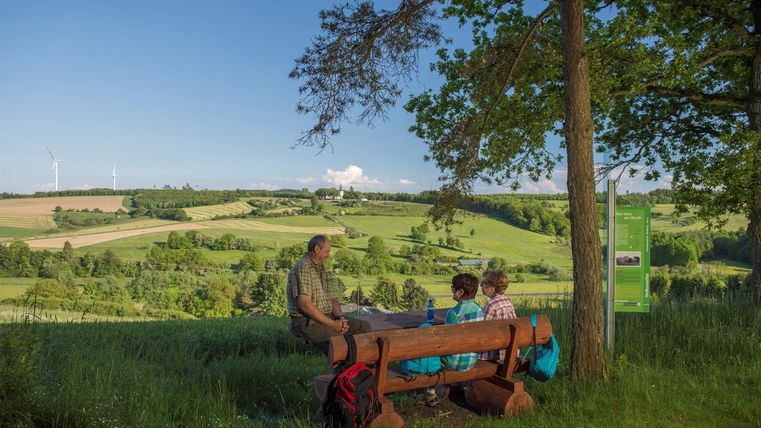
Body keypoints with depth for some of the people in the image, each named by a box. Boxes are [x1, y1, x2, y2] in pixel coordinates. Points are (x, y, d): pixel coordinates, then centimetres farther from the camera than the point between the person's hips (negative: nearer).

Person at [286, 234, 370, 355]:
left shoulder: (322, 269, 16)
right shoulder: (302, 268, -15)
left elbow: (332, 298, 17)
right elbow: (305, 305, -22)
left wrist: (340, 318, -3)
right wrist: (332, 324, -17)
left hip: (327, 316, 10)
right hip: (307, 321, -9)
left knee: (364, 326, 4)